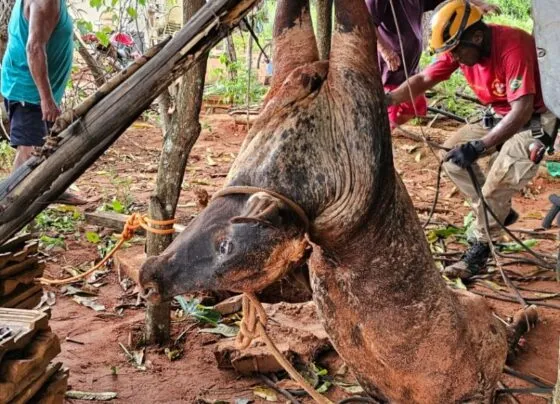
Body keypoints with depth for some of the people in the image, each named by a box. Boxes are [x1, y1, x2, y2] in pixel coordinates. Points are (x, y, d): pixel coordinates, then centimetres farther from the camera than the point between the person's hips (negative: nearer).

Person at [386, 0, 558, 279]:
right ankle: (498, 212, 14)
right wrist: (389, 99, -21)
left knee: (496, 186, -20)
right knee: (452, 153, 1)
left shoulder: (512, 48, -34)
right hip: (501, 116, 8)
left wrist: (479, 146, -46)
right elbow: (424, 79, -4)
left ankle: (479, 250, 0)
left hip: (535, 118, -8)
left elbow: (522, 111, -39)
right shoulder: (460, 47, -11)